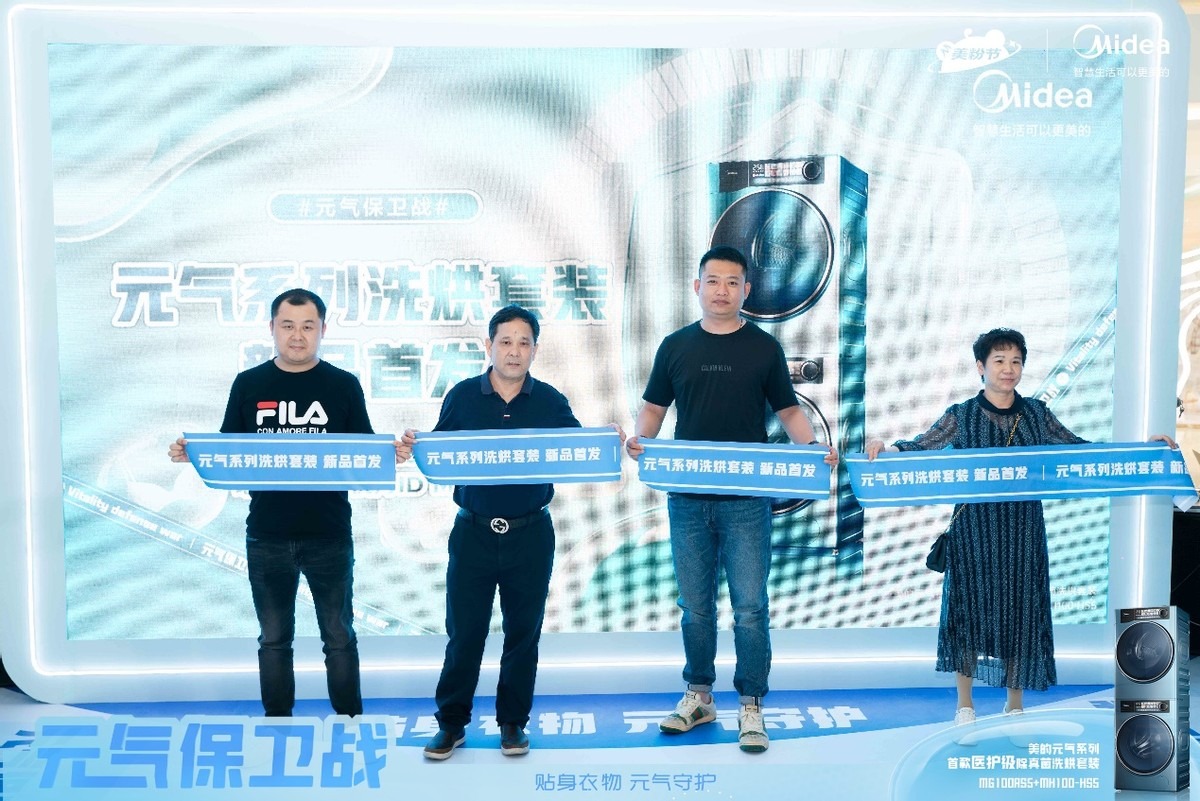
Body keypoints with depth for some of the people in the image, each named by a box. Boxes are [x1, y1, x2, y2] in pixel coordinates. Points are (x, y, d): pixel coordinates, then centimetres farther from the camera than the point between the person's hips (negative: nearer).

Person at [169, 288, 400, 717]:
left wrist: (390, 455, -19)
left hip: (329, 535, -1)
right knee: (274, 639, 14)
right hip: (267, 537, 2)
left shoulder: (344, 385, 0)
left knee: (339, 637, 9)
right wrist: (191, 453, -13)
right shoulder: (249, 384, 4)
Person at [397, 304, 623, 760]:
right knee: (463, 632, 5)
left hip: (531, 535, 1)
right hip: (473, 532, -1)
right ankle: (451, 724, 21)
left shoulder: (550, 402, 2)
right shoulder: (462, 397, 0)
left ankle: (513, 723, 26)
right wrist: (412, 449, -17)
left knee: (523, 632, 10)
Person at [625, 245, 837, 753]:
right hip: (687, 497, 2)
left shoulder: (764, 348, 3)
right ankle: (698, 696, 28)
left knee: (750, 607, 0)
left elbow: (788, 411, 6)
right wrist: (640, 438, -11)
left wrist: (813, 447, -12)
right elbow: (653, 408, 10)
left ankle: (750, 706, 14)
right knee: (695, 606, 12)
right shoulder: (676, 346, 7)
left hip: (747, 499, -2)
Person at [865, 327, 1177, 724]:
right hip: (974, 530, -2)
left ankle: (1015, 706, 25)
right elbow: (920, 448, -9)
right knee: (971, 608, 3)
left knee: (1021, 610, 7)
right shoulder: (962, 416, -2)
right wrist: (887, 447, -29)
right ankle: (965, 705, 19)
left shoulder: (1036, 413, 7)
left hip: (1023, 531, 3)